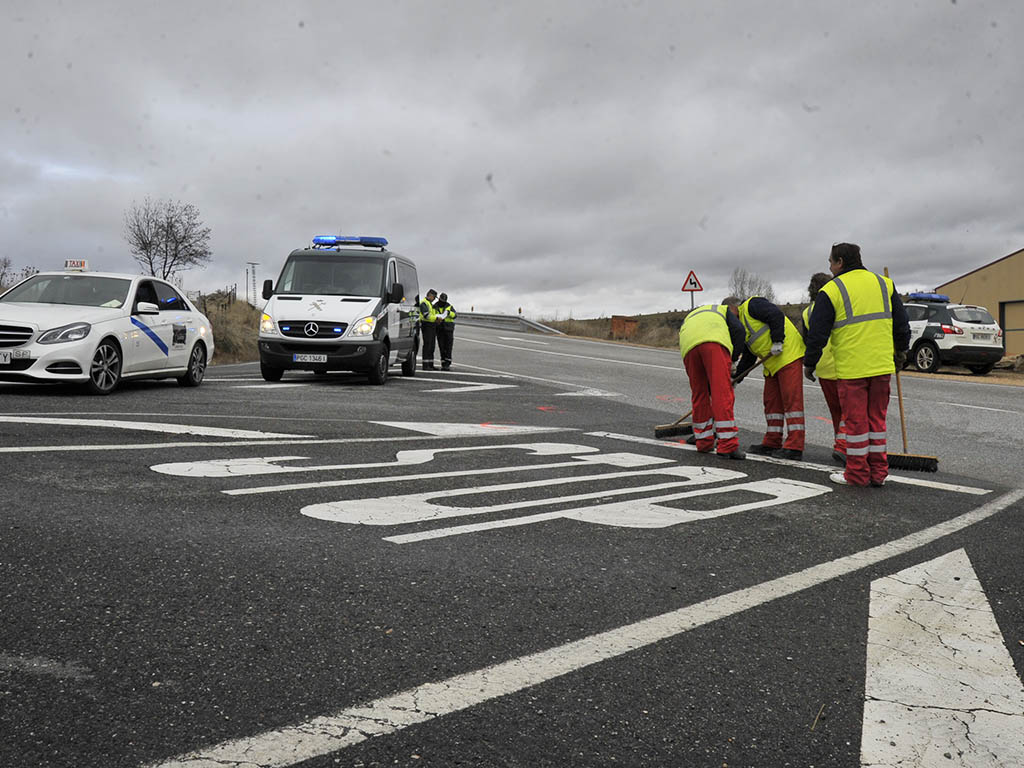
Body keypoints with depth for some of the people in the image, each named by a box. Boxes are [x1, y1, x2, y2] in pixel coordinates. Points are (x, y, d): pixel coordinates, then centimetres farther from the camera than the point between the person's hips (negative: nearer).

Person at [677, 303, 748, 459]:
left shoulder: (687, 319, 46)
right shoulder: (722, 309, 38)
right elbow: (738, 331, 14)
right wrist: (732, 359, 19)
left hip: (688, 346, 4)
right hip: (715, 343, -4)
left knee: (699, 394, 17)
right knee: (723, 395, -5)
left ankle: (703, 440, 24)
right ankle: (728, 446, -9)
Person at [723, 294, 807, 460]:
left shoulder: (752, 304, -2)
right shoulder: (742, 324, 26)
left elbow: (776, 316, -16)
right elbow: (749, 355, 26)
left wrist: (777, 341, -20)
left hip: (788, 354, -10)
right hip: (772, 363, 10)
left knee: (791, 399, -12)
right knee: (772, 401, 11)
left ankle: (795, 447, -15)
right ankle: (772, 443, 17)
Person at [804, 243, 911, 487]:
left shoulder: (831, 290, -5)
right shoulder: (883, 283, 11)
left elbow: (817, 333, -5)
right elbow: (901, 323, 16)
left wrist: (809, 364, 5)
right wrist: (901, 351, 29)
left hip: (851, 368, -5)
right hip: (882, 366, 5)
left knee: (855, 420, 2)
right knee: (876, 418, 13)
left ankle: (857, 474, 9)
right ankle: (878, 473, 17)